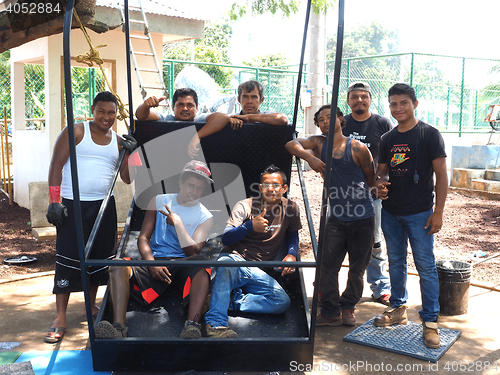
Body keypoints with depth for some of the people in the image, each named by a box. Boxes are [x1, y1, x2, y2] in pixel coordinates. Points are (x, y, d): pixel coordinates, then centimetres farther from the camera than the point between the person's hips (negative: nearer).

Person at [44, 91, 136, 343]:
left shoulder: (118, 141, 11)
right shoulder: (75, 132, -1)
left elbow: (127, 178, 8)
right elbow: (56, 165, -5)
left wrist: (130, 153, -7)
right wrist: (54, 201, -12)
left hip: (104, 206, 5)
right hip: (72, 206, -4)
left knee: (100, 256, 11)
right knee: (67, 259, -6)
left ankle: (91, 305, 29)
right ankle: (60, 318, -1)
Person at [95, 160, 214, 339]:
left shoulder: (205, 217, 9)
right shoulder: (160, 201, 14)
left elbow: (193, 252, -4)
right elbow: (143, 238, 6)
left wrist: (177, 222, -8)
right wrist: (152, 264, -12)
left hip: (183, 265, -1)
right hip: (155, 261, 2)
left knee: (201, 262, -37)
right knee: (118, 266, -28)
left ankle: (192, 325, -53)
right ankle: (118, 328, -41)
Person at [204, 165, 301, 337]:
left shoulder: (291, 209, 6)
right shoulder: (245, 206, -1)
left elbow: (293, 235, 24)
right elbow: (226, 238, -9)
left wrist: (291, 254, 1)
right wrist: (250, 226, -28)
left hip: (258, 272, 3)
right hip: (235, 259, -3)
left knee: (283, 302, -24)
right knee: (227, 265, -41)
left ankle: (228, 300, -19)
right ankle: (216, 323, -45)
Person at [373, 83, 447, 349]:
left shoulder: (429, 134, -5)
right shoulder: (387, 139, 9)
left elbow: (441, 175, -6)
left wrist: (438, 212, -11)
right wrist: (379, 185, -9)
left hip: (419, 213, -5)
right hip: (390, 212, 5)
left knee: (425, 265, -2)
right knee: (396, 262, 14)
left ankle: (430, 320, 9)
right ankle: (398, 309, 29)